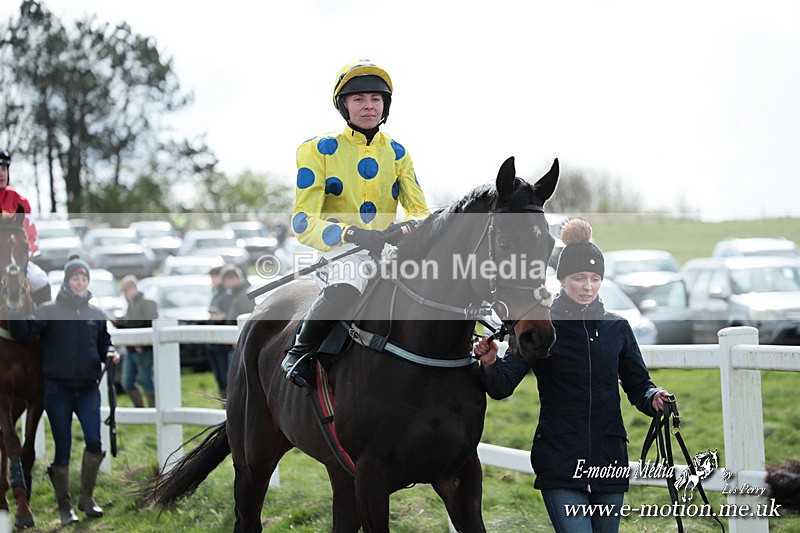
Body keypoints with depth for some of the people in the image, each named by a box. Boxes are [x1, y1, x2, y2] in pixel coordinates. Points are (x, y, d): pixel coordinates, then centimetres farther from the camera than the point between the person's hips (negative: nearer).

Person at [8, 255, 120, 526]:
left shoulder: (96, 315, 9)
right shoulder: (50, 310, -1)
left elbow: (103, 344, 21)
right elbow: (23, 331, -14)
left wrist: (111, 354, -1)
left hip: (88, 389, 2)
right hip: (58, 390, -2)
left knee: (94, 441, -11)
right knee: (62, 449, 2)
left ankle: (86, 497, 7)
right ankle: (64, 506, 11)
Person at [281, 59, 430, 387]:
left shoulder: (397, 154, 13)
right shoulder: (318, 151, 0)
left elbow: (420, 212, 3)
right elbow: (303, 223, -9)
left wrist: (405, 229, -24)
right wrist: (353, 234, -28)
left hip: (388, 250, 5)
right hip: (338, 252, -5)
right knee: (344, 289, -38)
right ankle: (299, 354, -14)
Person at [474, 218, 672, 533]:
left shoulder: (617, 328, 9)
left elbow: (637, 384, 13)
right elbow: (503, 386, -6)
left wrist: (653, 399, -9)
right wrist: (489, 364, -27)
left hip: (609, 460, 4)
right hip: (559, 463, -3)